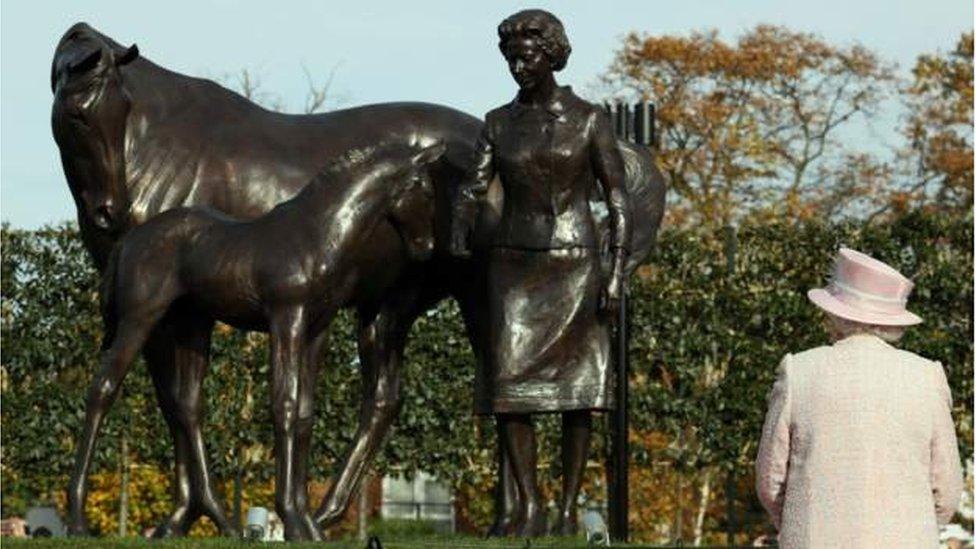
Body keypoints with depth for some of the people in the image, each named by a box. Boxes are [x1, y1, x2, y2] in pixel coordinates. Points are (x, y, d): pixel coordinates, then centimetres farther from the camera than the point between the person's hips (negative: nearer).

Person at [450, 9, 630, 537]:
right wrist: (459, 240, -21)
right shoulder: (498, 123, 6)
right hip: (513, 268, 3)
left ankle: (568, 511, 7)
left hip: (574, 266, -2)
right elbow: (471, 191, 0)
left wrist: (616, 275, -13)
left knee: (576, 393, -1)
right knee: (507, 389, -6)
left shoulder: (590, 119, -3)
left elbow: (618, 201, -4)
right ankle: (529, 507, 4)